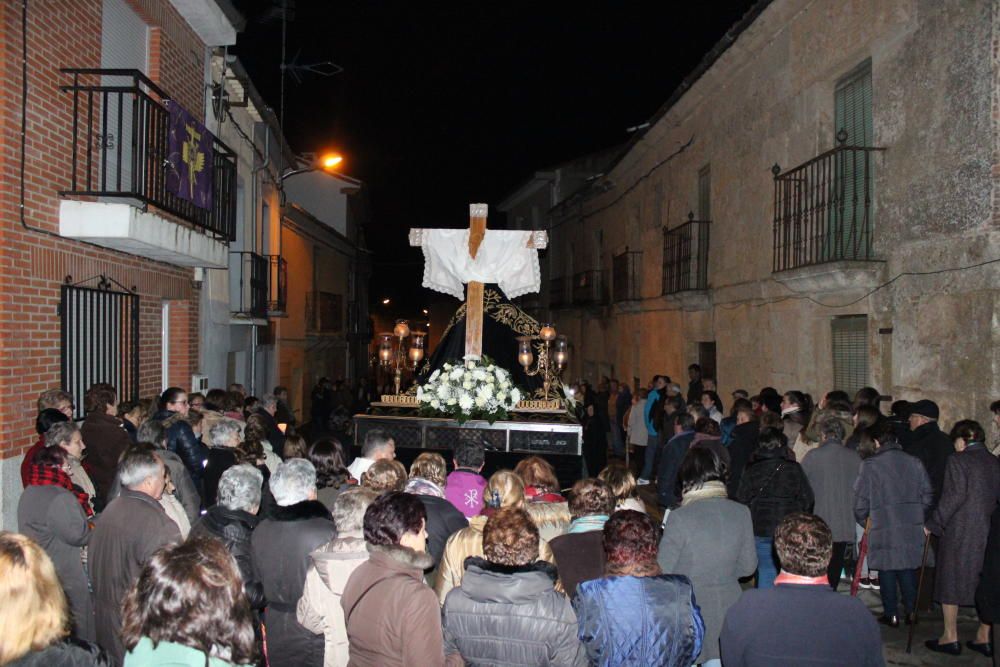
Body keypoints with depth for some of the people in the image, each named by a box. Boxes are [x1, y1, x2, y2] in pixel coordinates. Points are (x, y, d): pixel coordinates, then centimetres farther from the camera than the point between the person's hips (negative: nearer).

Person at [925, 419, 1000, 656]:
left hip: (959, 532, -5)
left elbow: (953, 496, -17)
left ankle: (950, 638, 8)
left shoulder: (957, 460, -10)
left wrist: (932, 524, -10)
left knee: (950, 582, 5)